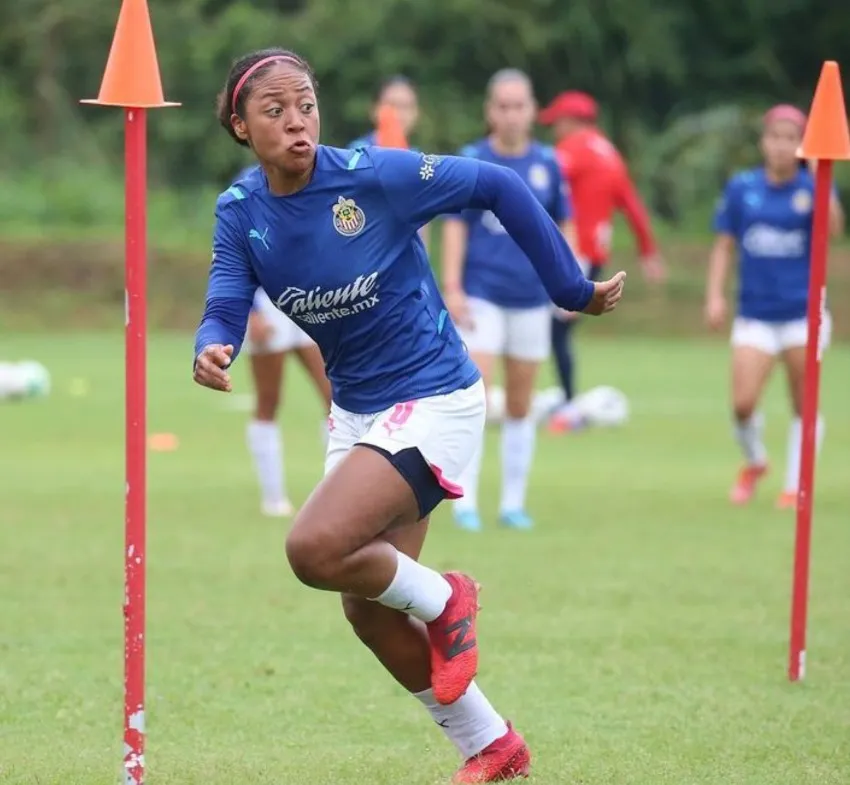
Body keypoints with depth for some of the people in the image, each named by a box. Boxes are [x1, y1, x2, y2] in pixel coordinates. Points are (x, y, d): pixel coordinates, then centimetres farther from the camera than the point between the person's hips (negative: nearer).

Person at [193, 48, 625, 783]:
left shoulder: (374, 175, -20)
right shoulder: (241, 212, -5)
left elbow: (498, 188, -12)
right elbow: (224, 314, -13)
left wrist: (573, 289, -8)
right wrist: (211, 352, -37)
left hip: (433, 399, -7)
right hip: (357, 410, 7)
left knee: (315, 548, -24)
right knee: (368, 610, 10)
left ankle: (441, 601, 6)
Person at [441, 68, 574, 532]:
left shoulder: (547, 163, 4)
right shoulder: (471, 161, -3)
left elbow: (562, 225, 13)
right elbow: (455, 224, -3)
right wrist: (451, 287, -10)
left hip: (531, 298, 3)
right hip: (481, 297, -3)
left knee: (520, 406, 8)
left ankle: (513, 502, 16)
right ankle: (465, 502, -7)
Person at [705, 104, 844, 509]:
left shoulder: (811, 187, -3)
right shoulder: (742, 187, 2)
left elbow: (833, 227, -23)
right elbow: (724, 245, 9)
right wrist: (715, 295, 0)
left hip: (803, 313, -1)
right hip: (755, 315, 1)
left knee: (804, 406, 2)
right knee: (743, 404, -9)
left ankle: (795, 486, 17)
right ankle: (754, 463, 21)